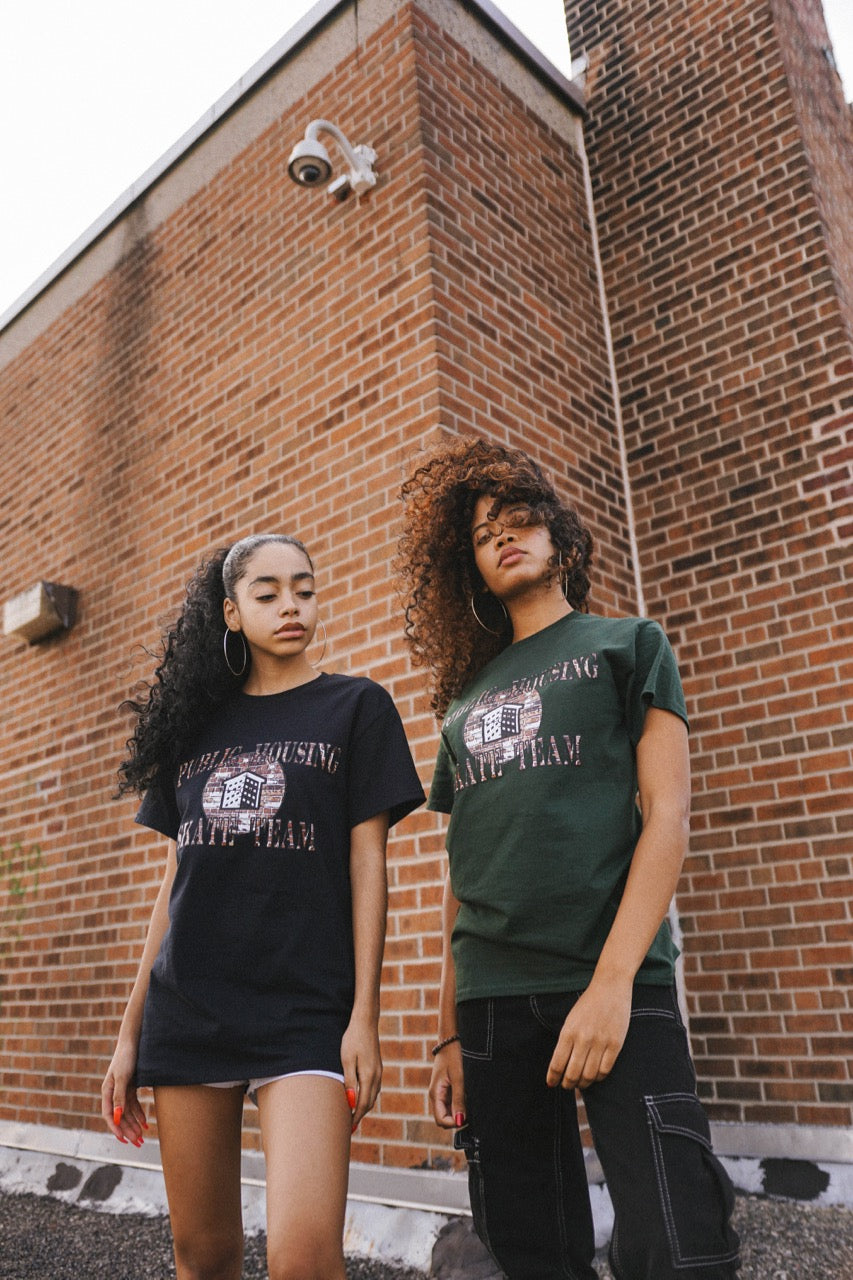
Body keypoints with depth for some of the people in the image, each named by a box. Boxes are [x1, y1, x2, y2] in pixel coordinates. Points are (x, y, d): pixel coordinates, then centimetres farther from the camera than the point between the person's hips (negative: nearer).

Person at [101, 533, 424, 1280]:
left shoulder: (355, 707, 3)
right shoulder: (196, 720, 12)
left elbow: (367, 862, -2)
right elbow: (176, 879, 13)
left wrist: (365, 1015, -8)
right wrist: (131, 1031, 12)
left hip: (306, 1008, -3)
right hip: (187, 1010, 4)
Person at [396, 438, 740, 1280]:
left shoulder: (627, 645, 8)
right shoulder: (466, 700, 17)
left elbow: (668, 813, -4)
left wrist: (612, 983, -14)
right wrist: (450, 1032, 11)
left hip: (615, 987, -3)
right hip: (491, 1001, 4)